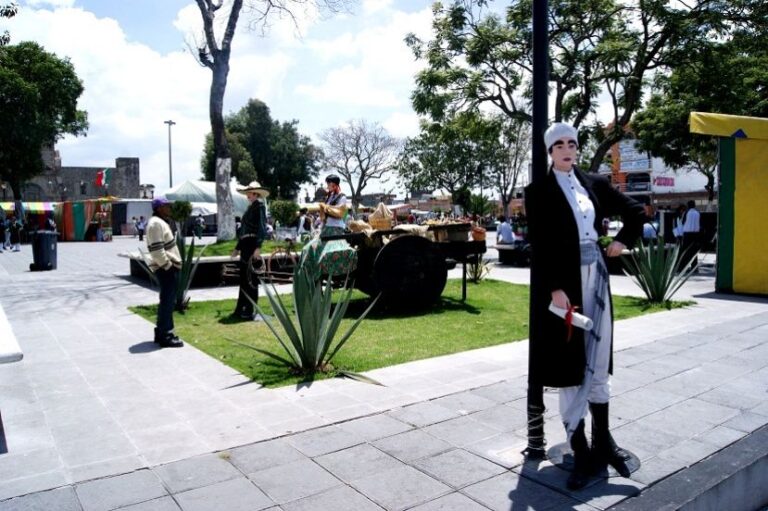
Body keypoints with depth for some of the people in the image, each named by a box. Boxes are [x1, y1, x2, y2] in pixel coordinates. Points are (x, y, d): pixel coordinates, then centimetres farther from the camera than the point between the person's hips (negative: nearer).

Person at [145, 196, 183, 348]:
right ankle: (165, 336, -1)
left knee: (168, 301, 16)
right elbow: (156, 249, -23)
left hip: (170, 266, 11)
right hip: (165, 268, -11)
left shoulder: (163, 222, 18)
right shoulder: (156, 223, -15)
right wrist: (167, 266, -21)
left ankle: (161, 332, 25)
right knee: (167, 301, -7)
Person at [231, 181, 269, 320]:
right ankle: (240, 310, 22)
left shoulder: (259, 206, -7)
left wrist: (258, 247, -25)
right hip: (245, 246, 9)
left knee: (251, 279, -4)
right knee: (243, 279, 13)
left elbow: (262, 228, -17)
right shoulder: (250, 207, 19)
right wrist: (237, 248, 26)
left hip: (252, 245, -9)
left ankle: (249, 312, 2)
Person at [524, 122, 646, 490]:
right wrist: (555, 289, -19)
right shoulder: (539, 191, -4)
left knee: (598, 360, 12)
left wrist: (623, 240, 9)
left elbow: (636, 211, 23)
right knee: (570, 364, 1)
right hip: (563, 283, -5)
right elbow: (539, 245, -12)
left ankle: (602, 439, 27)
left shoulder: (594, 183, 10)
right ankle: (580, 452, 10)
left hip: (595, 278, 5)